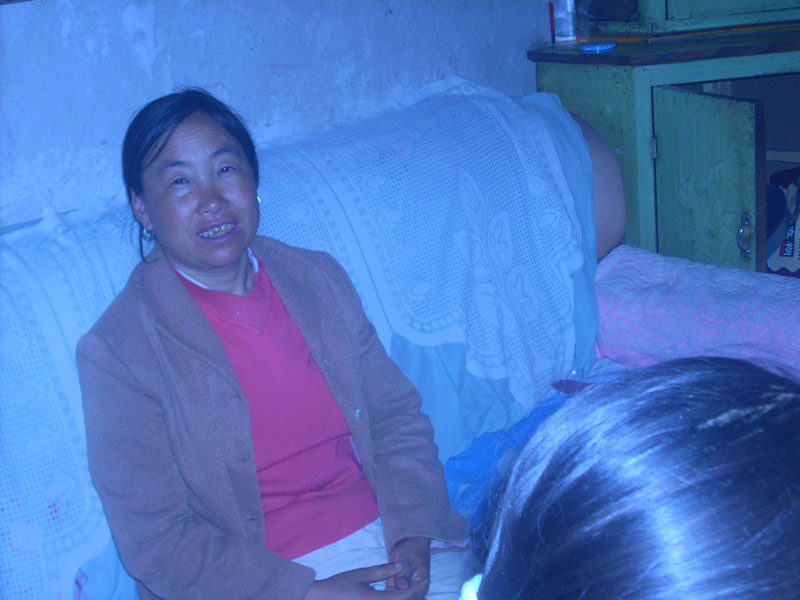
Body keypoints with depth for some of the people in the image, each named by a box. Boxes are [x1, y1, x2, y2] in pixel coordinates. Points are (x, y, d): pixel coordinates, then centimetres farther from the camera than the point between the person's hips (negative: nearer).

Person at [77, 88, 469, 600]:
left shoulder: (320, 279, 7)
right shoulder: (118, 351, -9)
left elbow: (396, 415, 9)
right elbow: (155, 539, -10)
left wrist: (413, 532, -8)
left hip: (384, 538, 5)